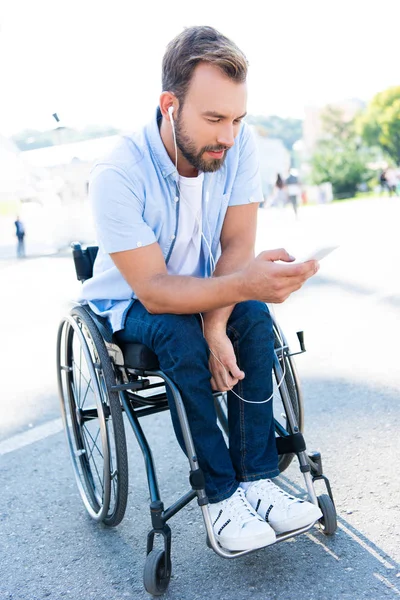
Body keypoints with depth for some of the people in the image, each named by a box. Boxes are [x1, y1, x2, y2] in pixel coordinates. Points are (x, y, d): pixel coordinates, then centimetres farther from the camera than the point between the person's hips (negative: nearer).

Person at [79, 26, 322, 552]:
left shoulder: (237, 143, -16)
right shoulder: (118, 175, -30)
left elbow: (237, 243, -15)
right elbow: (154, 291, -31)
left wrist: (216, 324, -31)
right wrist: (242, 283, -48)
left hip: (201, 289, 4)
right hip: (128, 304, -4)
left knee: (255, 316, -24)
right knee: (179, 334, -33)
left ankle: (256, 479, -16)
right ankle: (220, 495, -19)